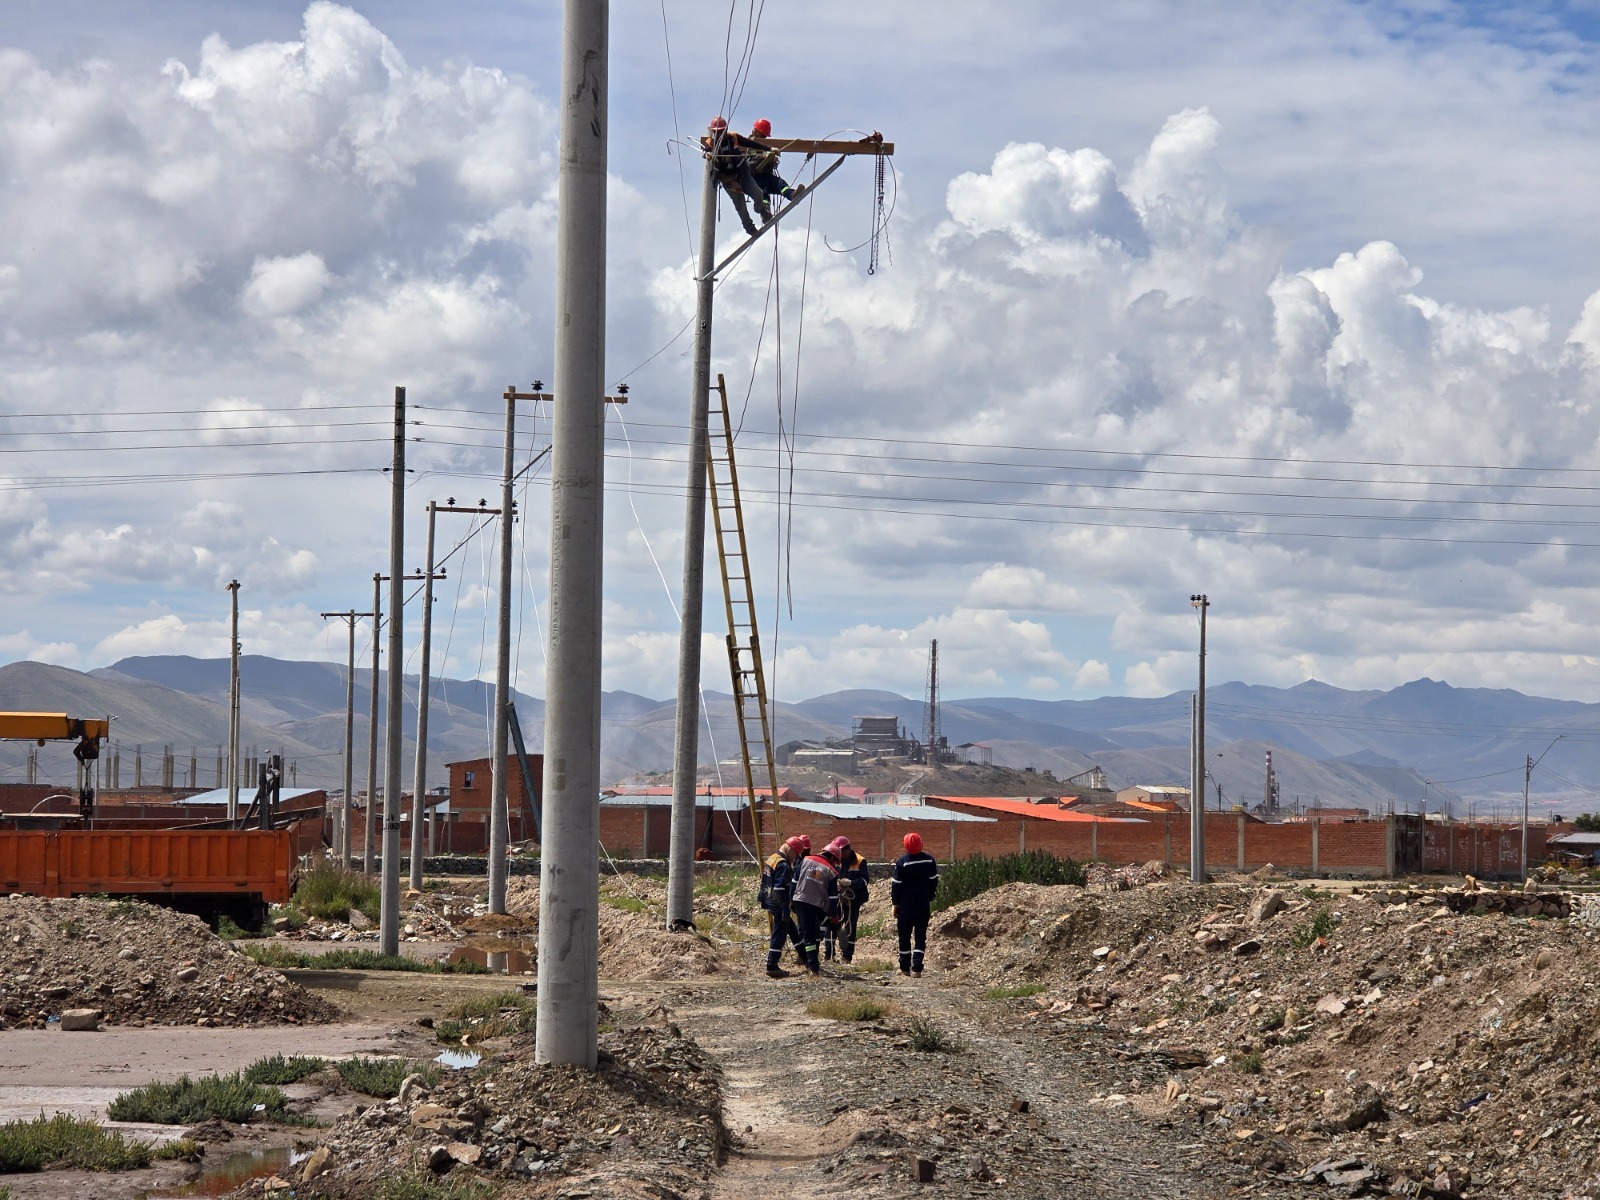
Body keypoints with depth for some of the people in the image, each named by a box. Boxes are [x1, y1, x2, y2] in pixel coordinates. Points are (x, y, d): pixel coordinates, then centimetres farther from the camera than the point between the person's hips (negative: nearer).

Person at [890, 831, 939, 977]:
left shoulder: (902, 861, -13)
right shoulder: (929, 860, -2)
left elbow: (897, 884, -8)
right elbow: (934, 881, 6)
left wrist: (895, 903, 3)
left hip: (906, 905, -2)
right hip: (924, 905, 2)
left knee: (904, 937, 9)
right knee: (920, 936, 5)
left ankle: (905, 968, 13)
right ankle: (917, 969, -4)